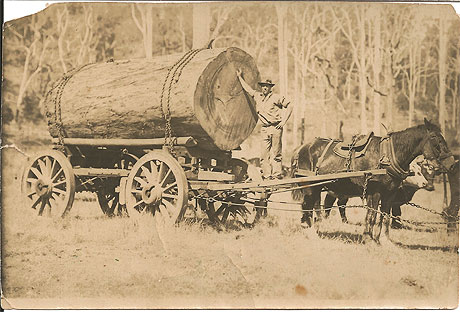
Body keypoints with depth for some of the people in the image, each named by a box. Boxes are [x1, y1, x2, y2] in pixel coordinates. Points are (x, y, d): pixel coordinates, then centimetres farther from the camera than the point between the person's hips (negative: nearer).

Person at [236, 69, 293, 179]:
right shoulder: (257, 96, 13)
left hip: (275, 128, -5)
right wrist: (240, 77, 32)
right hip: (264, 129, 5)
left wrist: (284, 121, -4)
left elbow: (289, 106, 1)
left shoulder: (276, 97, -1)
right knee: (265, 153, 1)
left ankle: (277, 175, -3)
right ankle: (266, 175, 4)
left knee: (275, 153, -5)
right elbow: (247, 88, 27)